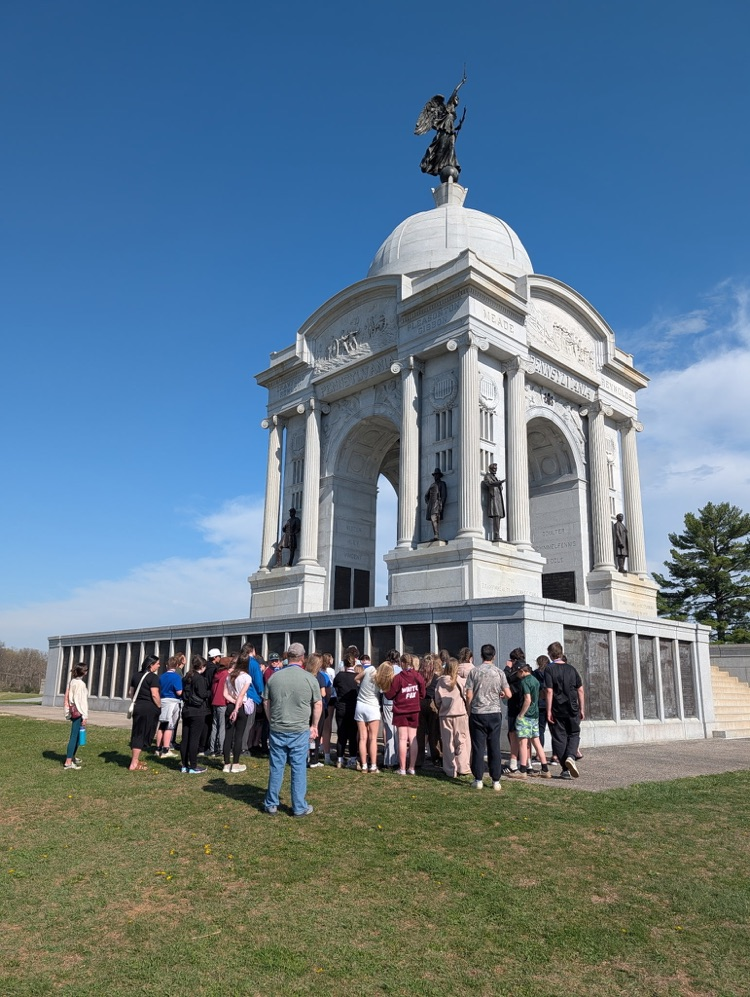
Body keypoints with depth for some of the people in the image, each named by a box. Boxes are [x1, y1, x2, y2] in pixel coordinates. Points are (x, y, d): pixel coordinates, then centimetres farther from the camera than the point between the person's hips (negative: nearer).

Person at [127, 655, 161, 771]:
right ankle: (134, 764, 2)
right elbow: (155, 695, -17)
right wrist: (159, 707, -6)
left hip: (137, 706, 7)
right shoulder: (153, 677, -12)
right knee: (143, 735, 0)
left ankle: (135, 759, 24)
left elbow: (131, 693, 15)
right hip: (149, 708, -7)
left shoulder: (136, 676, 11)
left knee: (136, 734, 15)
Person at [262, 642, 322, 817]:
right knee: (299, 768, 6)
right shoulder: (309, 678, -7)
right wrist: (314, 726, 11)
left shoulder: (274, 677, -1)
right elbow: (318, 704, -1)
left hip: (277, 729, 2)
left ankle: (271, 804, 22)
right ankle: (299, 807, 14)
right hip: (300, 730, -2)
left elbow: (266, 702, 7)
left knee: (276, 767, 11)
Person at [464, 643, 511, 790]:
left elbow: (469, 695, -3)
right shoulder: (499, 672, 0)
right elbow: (508, 695, -1)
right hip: (494, 713, 1)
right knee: (494, 747, 7)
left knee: (478, 747, 5)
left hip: (477, 713, -1)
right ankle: (496, 781, 9)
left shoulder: (474, 671, -2)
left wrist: (469, 711, 10)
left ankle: (478, 779, 7)